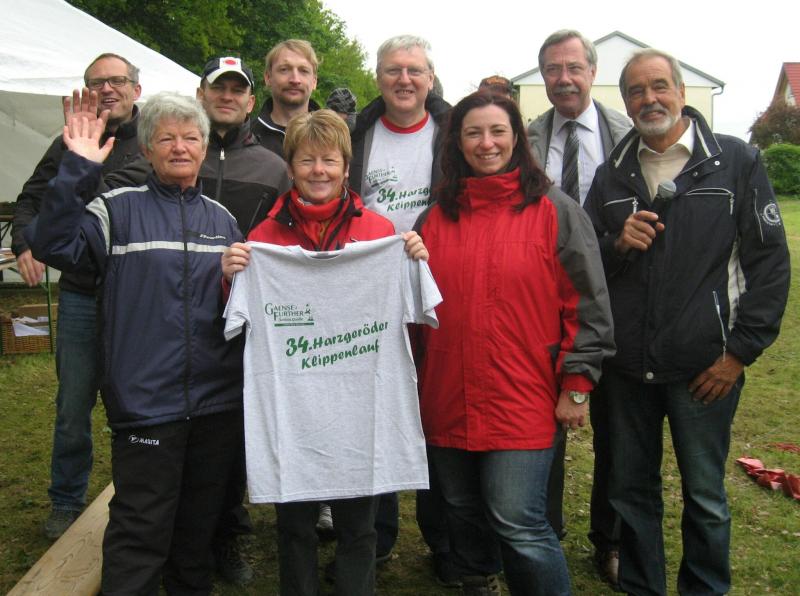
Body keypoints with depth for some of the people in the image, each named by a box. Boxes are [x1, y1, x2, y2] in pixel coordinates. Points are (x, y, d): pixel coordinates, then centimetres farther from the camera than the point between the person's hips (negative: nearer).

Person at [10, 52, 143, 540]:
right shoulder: (72, 142, 6)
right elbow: (32, 200, 12)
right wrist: (24, 243, -7)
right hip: (81, 296, 2)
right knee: (74, 407, 11)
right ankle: (66, 502, 28)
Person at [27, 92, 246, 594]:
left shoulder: (222, 219, 13)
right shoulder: (120, 208, 0)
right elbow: (53, 246, -16)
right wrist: (77, 171, -21)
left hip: (218, 402, 4)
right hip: (147, 401, -4)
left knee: (199, 527, 18)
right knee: (140, 534, 0)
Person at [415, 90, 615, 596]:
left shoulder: (555, 211, -2)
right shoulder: (437, 217, 10)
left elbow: (588, 304, -3)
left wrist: (577, 385, -6)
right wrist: (416, 379, 17)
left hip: (522, 400, -4)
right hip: (448, 399, 5)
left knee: (518, 525, -7)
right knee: (464, 514, 16)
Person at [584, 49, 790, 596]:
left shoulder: (736, 161, -1)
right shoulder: (612, 175, 10)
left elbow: (771, 261, -3)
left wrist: (741, 350, -8)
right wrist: (617, 243, -10)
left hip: (705, 366, -3)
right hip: (627, 365, 4)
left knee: (705, 497, 10)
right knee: (631, 491, 14)